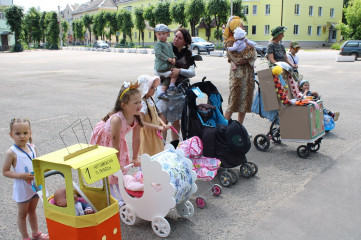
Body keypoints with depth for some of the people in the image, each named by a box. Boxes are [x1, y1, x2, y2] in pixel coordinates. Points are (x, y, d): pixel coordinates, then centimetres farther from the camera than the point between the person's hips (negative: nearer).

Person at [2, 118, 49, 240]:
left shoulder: (33, 148, -3)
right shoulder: (11, 152, -18)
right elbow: (5, 172, -14)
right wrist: (21, 176, -25)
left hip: (35, 185, 5)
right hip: (22, 188, -5)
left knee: (32, 211, 24)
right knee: (22, 214, 15)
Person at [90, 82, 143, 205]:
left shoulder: (136, 117, -24)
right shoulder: (117, 119, -43)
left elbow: (136, 139, -12)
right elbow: (115, 144, -36)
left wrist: (135, 158, -2)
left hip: (117, 138, 6)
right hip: (102, 138, -6)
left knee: (123, 163, 11)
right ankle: (112, 196, 11)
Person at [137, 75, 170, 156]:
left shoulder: (150, 99, 5)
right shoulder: (142, 103, -22)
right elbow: (142, 123, -27)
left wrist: (163, 124, -3)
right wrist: (158, 127, -25)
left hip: (155, 133, 8)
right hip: (147, 134, -8)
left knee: (157, 153, 15)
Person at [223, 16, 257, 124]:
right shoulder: (230, 42, -8)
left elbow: (254, 54, 11)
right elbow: (237, 60, -16)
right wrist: (249, 56, -4)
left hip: (248, 74, 8)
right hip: (238, 74, -8)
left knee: (245, 102, 9)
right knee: (233, 103, -7)